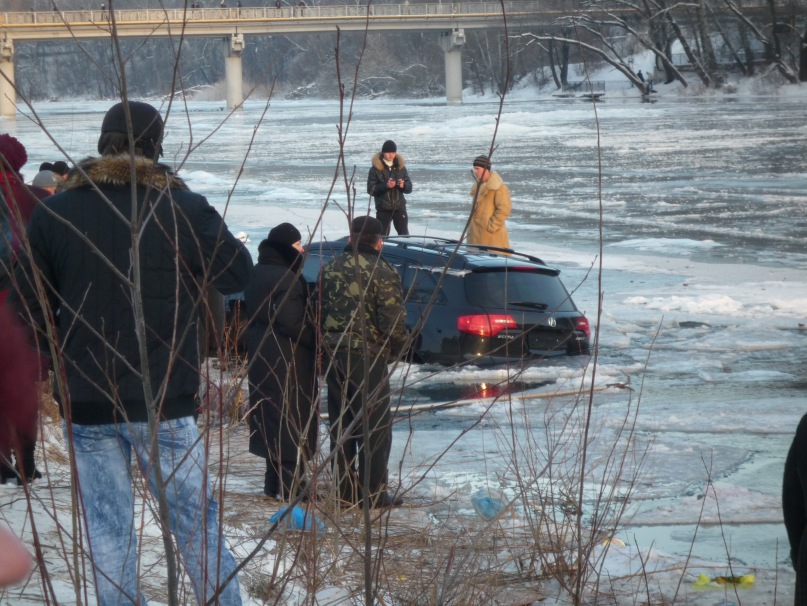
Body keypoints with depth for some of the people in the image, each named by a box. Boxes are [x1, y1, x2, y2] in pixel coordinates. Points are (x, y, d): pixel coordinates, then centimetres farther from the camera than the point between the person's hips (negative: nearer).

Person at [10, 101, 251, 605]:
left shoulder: (54, 213, -2)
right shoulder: (184, 208, -9)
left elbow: (28, 305, 3)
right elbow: (238, 274, 0)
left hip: (85, 400, 1)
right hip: (164, 399, -1)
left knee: (109, 534, 8)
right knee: (196, 521, 11)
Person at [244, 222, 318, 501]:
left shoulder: (258, 274, 9)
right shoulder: (285, 279, -21)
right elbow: (292, 321, -23)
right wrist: (316, 340, -11)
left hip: (263, 355, 9)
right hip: (288, 360, -9)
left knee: (271, 415, 14)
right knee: (291, 415, -3)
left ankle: (275, 482, 21)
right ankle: (288, 484, -2)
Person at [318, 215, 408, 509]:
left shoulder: (330, 269, 7)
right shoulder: (382, 273, -12)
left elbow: (318, 313, 10)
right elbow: (394, 323, -16)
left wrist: (327, 345, 15)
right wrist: (396, 349, 2)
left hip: (334, 355, 6)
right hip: (368, 356, -6)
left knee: (340, 424, 14)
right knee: (375, 425, 2)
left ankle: (344, 490, 18)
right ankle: (373, 493, 3)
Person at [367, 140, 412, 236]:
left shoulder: (401, 167, 6)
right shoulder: (375, 169, -3)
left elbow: (409, 188, 7)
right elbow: (371, 189, -8)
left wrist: (403, 185, -15)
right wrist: (385, 185, -23)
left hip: (400, 207, 3)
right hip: (383, 209, -3)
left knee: (404, 235, 2)